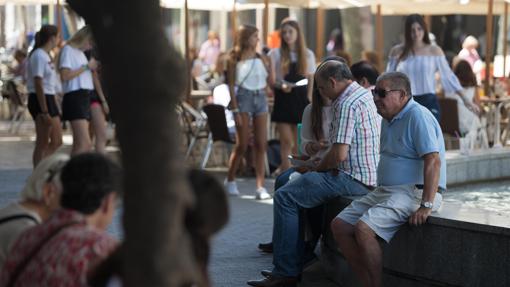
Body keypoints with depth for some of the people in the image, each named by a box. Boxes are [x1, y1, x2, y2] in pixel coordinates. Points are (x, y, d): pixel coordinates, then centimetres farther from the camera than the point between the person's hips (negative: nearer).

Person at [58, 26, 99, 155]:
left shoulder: (80, 52, 22)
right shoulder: (68, 50, -6)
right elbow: (65, 75, -18)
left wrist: (92, 68, 12)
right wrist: (86, 66, -11)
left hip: (85, 98, 10)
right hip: (75, 97, -10)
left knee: (78, 144, 7)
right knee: (85, 144, -20)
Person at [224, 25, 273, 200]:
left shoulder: (262, 58, 8)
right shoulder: (235, 59, -2)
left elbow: (270, 81, 9)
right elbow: (231, 85, -4)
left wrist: (268, 65, -7)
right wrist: (235, 110, -10)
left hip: (260, 98, 4)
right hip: (243, 98, -4)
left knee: (261, 145, -2)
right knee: (242, 145, -1)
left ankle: (260, 186, -4)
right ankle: (230, 181, 18)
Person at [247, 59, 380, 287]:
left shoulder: (347, 105, -17)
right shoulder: (364, 94, 16)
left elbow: (339, 153, -23)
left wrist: (316, 169, -4)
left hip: (353, 179, -11)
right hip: (368, 175, 11)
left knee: (285, 197, -10)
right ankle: (303, 261, 25)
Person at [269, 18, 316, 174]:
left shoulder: (308, 54, 9)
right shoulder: (275, 54, 3)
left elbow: (311, 80, 11)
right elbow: (270, 79, 0)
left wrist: (309, 100, 2)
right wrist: (281, 86, -19)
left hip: (301, 99, 2)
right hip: (283, 99, -2)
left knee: (299, 143, 2)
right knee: (287, 140, -8)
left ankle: (284, 168, 16)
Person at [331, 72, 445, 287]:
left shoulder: (417, 116, -14)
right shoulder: (389, 120, 17)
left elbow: (433, 161, -23)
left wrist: (426, 206, -28)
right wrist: (378, 195, 15)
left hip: (413, 191, -10)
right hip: (386, 190, 10)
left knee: (364, 228, -28)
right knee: (339, 225, -2)